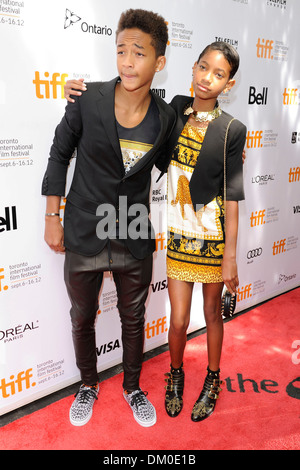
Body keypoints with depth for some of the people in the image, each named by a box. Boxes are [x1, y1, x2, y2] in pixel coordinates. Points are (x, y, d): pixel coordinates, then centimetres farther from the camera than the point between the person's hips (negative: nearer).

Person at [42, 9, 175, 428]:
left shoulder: (165, 117, -7)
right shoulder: (88, 100, -14)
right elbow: (60, 154, -2)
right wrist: (52, 216, -2)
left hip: (134, 240, 1)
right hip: (83, 236, -1)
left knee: (133, 319, 17)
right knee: (82, 318, 17)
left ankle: (133, 387, 44)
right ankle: (89, 385, 45)